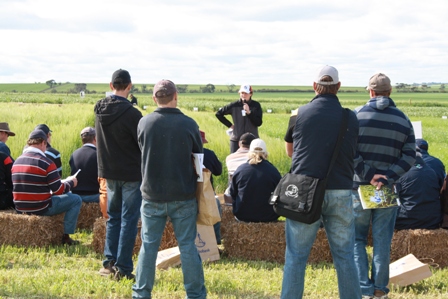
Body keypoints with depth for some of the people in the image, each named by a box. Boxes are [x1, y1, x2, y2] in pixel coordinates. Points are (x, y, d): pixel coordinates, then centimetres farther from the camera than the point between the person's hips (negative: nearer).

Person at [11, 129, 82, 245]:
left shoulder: (17, 162, 6)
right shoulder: (46, 163, -14)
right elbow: (59, 190, -12)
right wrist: (71, 183, 9)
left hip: (20, 209, 8)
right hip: (40, 209, -7)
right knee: (76, 199, 6)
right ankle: (66, 236, 4)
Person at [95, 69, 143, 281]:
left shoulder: (100, 110, 0)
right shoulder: (130, 113, -20)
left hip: (109, 171, 6)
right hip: (131, 173, -6)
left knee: (113, 216, 18)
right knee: (129, 219, 1)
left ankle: (109, 262, 19)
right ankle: (123, 268, 2)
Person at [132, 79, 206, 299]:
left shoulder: (144, 123, -7)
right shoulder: (189, 124, -9)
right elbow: (198, 157, 5)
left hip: (152, 195, 1)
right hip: (183, 196, -1)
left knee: (148, 245, 9)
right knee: (187, 246, 7)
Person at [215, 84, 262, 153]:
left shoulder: (256, 105, -1)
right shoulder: (234, 105, 0)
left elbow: (259, 123, -7)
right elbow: (218, 114, 10)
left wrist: (249, 112, -18)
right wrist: (229, 125, 5)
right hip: (236, 139, 1)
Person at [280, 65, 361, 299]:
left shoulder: (302, 113, 0)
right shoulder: (350, 118, 2)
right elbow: (353, 155, 12)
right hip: (341, 192, 1)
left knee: (296, 255, 5)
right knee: (344, 255, 9)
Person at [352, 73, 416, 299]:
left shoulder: (357, 115, -5)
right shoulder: (403, 120, 3)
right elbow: (409, 157, -4)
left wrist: (367, 174, -12)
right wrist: (388, 178, -11)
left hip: (359, 187, -2)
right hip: (387, 191, 2)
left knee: (357, 239, 9)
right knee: (382, 241, 10)